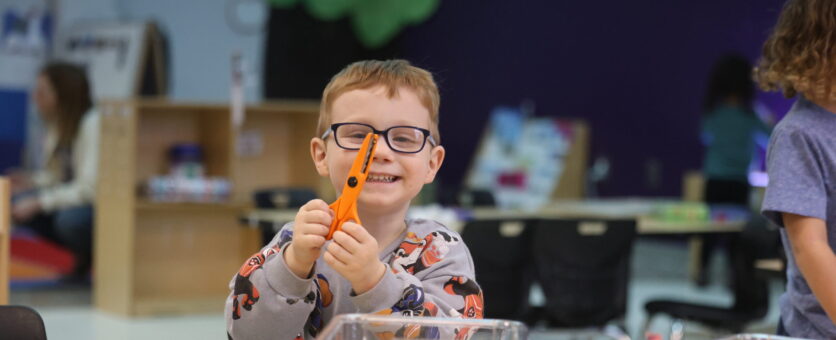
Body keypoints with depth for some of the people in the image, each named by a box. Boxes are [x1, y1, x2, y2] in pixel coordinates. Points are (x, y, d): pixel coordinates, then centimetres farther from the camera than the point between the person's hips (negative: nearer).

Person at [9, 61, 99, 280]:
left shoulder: (92, 124, -22)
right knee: (16, 202, -10)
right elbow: (59, 175, 12)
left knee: (70, 218, -37)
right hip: (74, 203, 8)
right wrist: (34, 181, -8)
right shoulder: (58, 126, 3)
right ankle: (85, 254, 4)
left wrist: (39, 202, -24)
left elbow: (89, 188, -25)